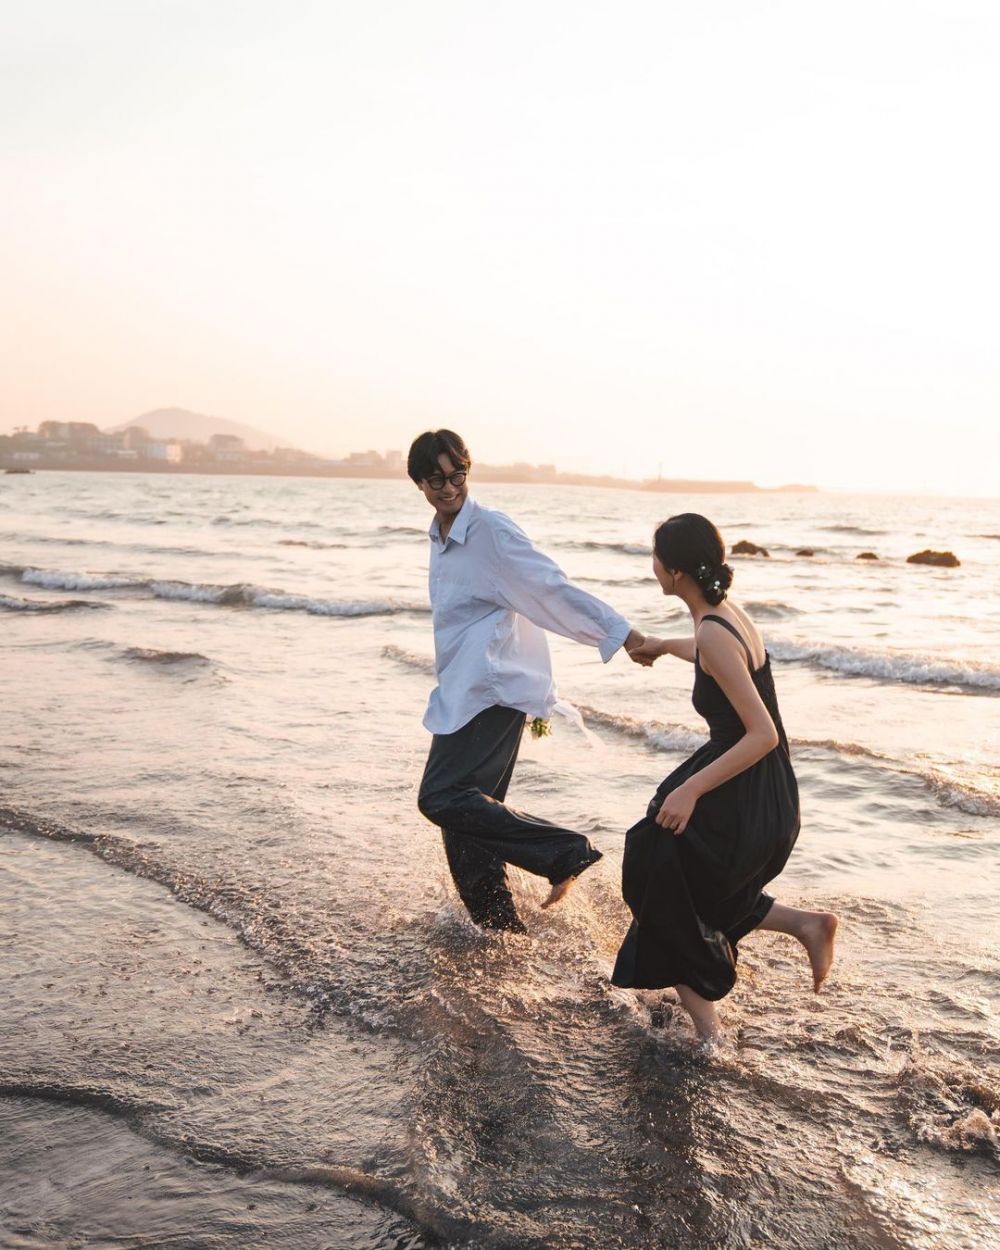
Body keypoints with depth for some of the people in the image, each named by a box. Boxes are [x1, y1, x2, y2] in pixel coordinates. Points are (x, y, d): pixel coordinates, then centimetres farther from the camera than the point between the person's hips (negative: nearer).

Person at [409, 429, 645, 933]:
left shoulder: (491, 530, -12)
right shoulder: (440, 535, 15)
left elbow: (554, 588, -17)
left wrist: (623, 634, -22)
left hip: (491, 691, -9)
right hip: (461, 692, 9)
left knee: (442, 798, -18)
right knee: (466, 809, 11)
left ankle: (566, 851, -14)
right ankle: (499, 926, 21)